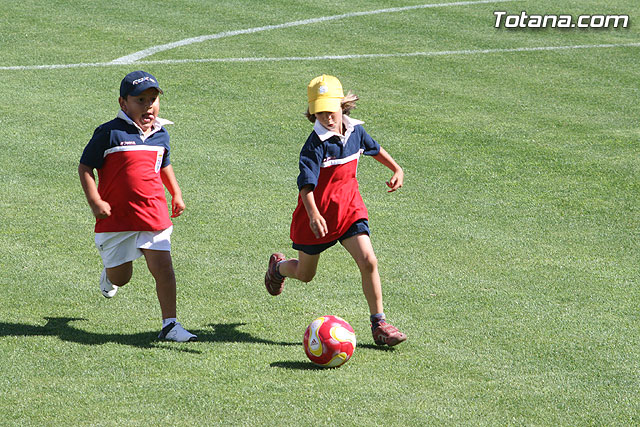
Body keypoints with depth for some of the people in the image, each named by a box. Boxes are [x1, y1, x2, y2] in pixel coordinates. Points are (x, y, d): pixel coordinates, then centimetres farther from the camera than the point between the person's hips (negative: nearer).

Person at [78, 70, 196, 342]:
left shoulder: (161, 134, 9)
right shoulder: (110, 133, -8)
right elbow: (85, 167, -4)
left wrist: (176, 194, 19)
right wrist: (95, 202, -14)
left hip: (153, 214, 3)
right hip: (116, 216, -3)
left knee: (163, 268, -11)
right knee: (120, 277, 9)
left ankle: (169, 324, -3)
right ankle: (109, 275, 46)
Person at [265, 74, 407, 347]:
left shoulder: (355, 131, -2)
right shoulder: (316, 143, -21)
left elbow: (374, 148, 22)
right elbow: (306, 182, -30)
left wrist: (396, 169, 25)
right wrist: (313, 214, -43)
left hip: (349, 209, 4)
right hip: (318, 214, -4)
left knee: (368, 261, -15)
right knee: (305, 274, 13)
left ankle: (378, 323, -7)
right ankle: (278, 266, 50)